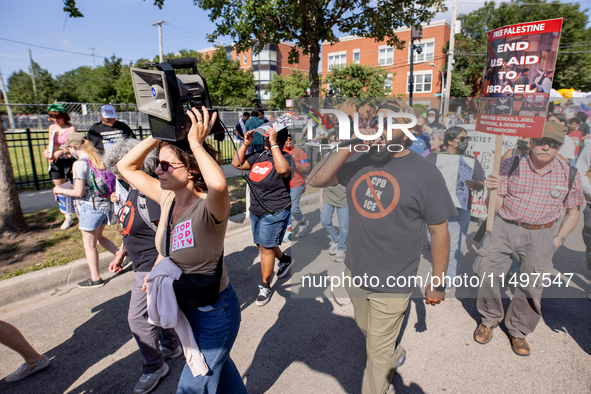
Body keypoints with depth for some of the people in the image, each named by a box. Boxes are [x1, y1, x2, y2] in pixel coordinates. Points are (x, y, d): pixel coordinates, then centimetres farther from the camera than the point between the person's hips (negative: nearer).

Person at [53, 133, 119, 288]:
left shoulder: (79, 164, -16)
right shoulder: (98, 159, 6)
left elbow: (79, 192, -16)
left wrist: (60, 190, 1)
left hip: (90, 207, -7)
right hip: (105, 204, 8)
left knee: (89, 244, 7)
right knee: (98, 237, 26)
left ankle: (95, 279, 18)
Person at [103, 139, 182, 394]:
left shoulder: (151, 193, -28)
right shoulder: (135, 189, 5)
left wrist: (154, 273, -26)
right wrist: (121, 254, 21)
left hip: (152, 266, -10)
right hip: (143, 265, 10)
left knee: (138, 318, 2)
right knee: (153, 308, 23)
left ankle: (154, 367, 24)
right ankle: (171, 346, 45)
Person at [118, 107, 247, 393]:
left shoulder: (208, 208, -30)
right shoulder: (168, 198, -8)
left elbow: (219, 184, -54)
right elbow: (126, 167, 2)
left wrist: (196, 143, -39)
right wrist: (159, 136, -11)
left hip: (214, 312, -7)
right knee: (216, 365, 31)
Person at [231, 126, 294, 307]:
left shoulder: (285, 157, -15)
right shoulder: (259, 156, 5)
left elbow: (282, 170, -38)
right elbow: (236, 163, 8)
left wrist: (273, 144, -33)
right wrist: (246, 143, -2)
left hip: (274, 213, -8)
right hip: (256, 211, 8)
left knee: (266, 248, 0)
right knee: (264, 244, 22)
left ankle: (265, 287, 18)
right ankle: (285, 260, 50)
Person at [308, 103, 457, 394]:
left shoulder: (425, 173, -13)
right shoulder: (359, 162, -2)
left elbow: (439, 231, -8)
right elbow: (315, 180, -10)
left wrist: (438, 283, -4)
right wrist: (349, 148, -20)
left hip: (391, 284, -5)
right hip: (354, 273, 5)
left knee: (377, 351, 12)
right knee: (366, 328, 30)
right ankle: (394, 354, 60)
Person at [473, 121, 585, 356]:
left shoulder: (569, 174, 0)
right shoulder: (511, 165, -6)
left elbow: (573, 212, 11)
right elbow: (496, 207, -7)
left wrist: (558, 239, 2)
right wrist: (492, 190, -27)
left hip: (541, 235, 1)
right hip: (504, 229, 0)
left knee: (531, 286, 6)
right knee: (488, 274, 1)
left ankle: (518, 330, 32)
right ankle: (489, 320, 29)